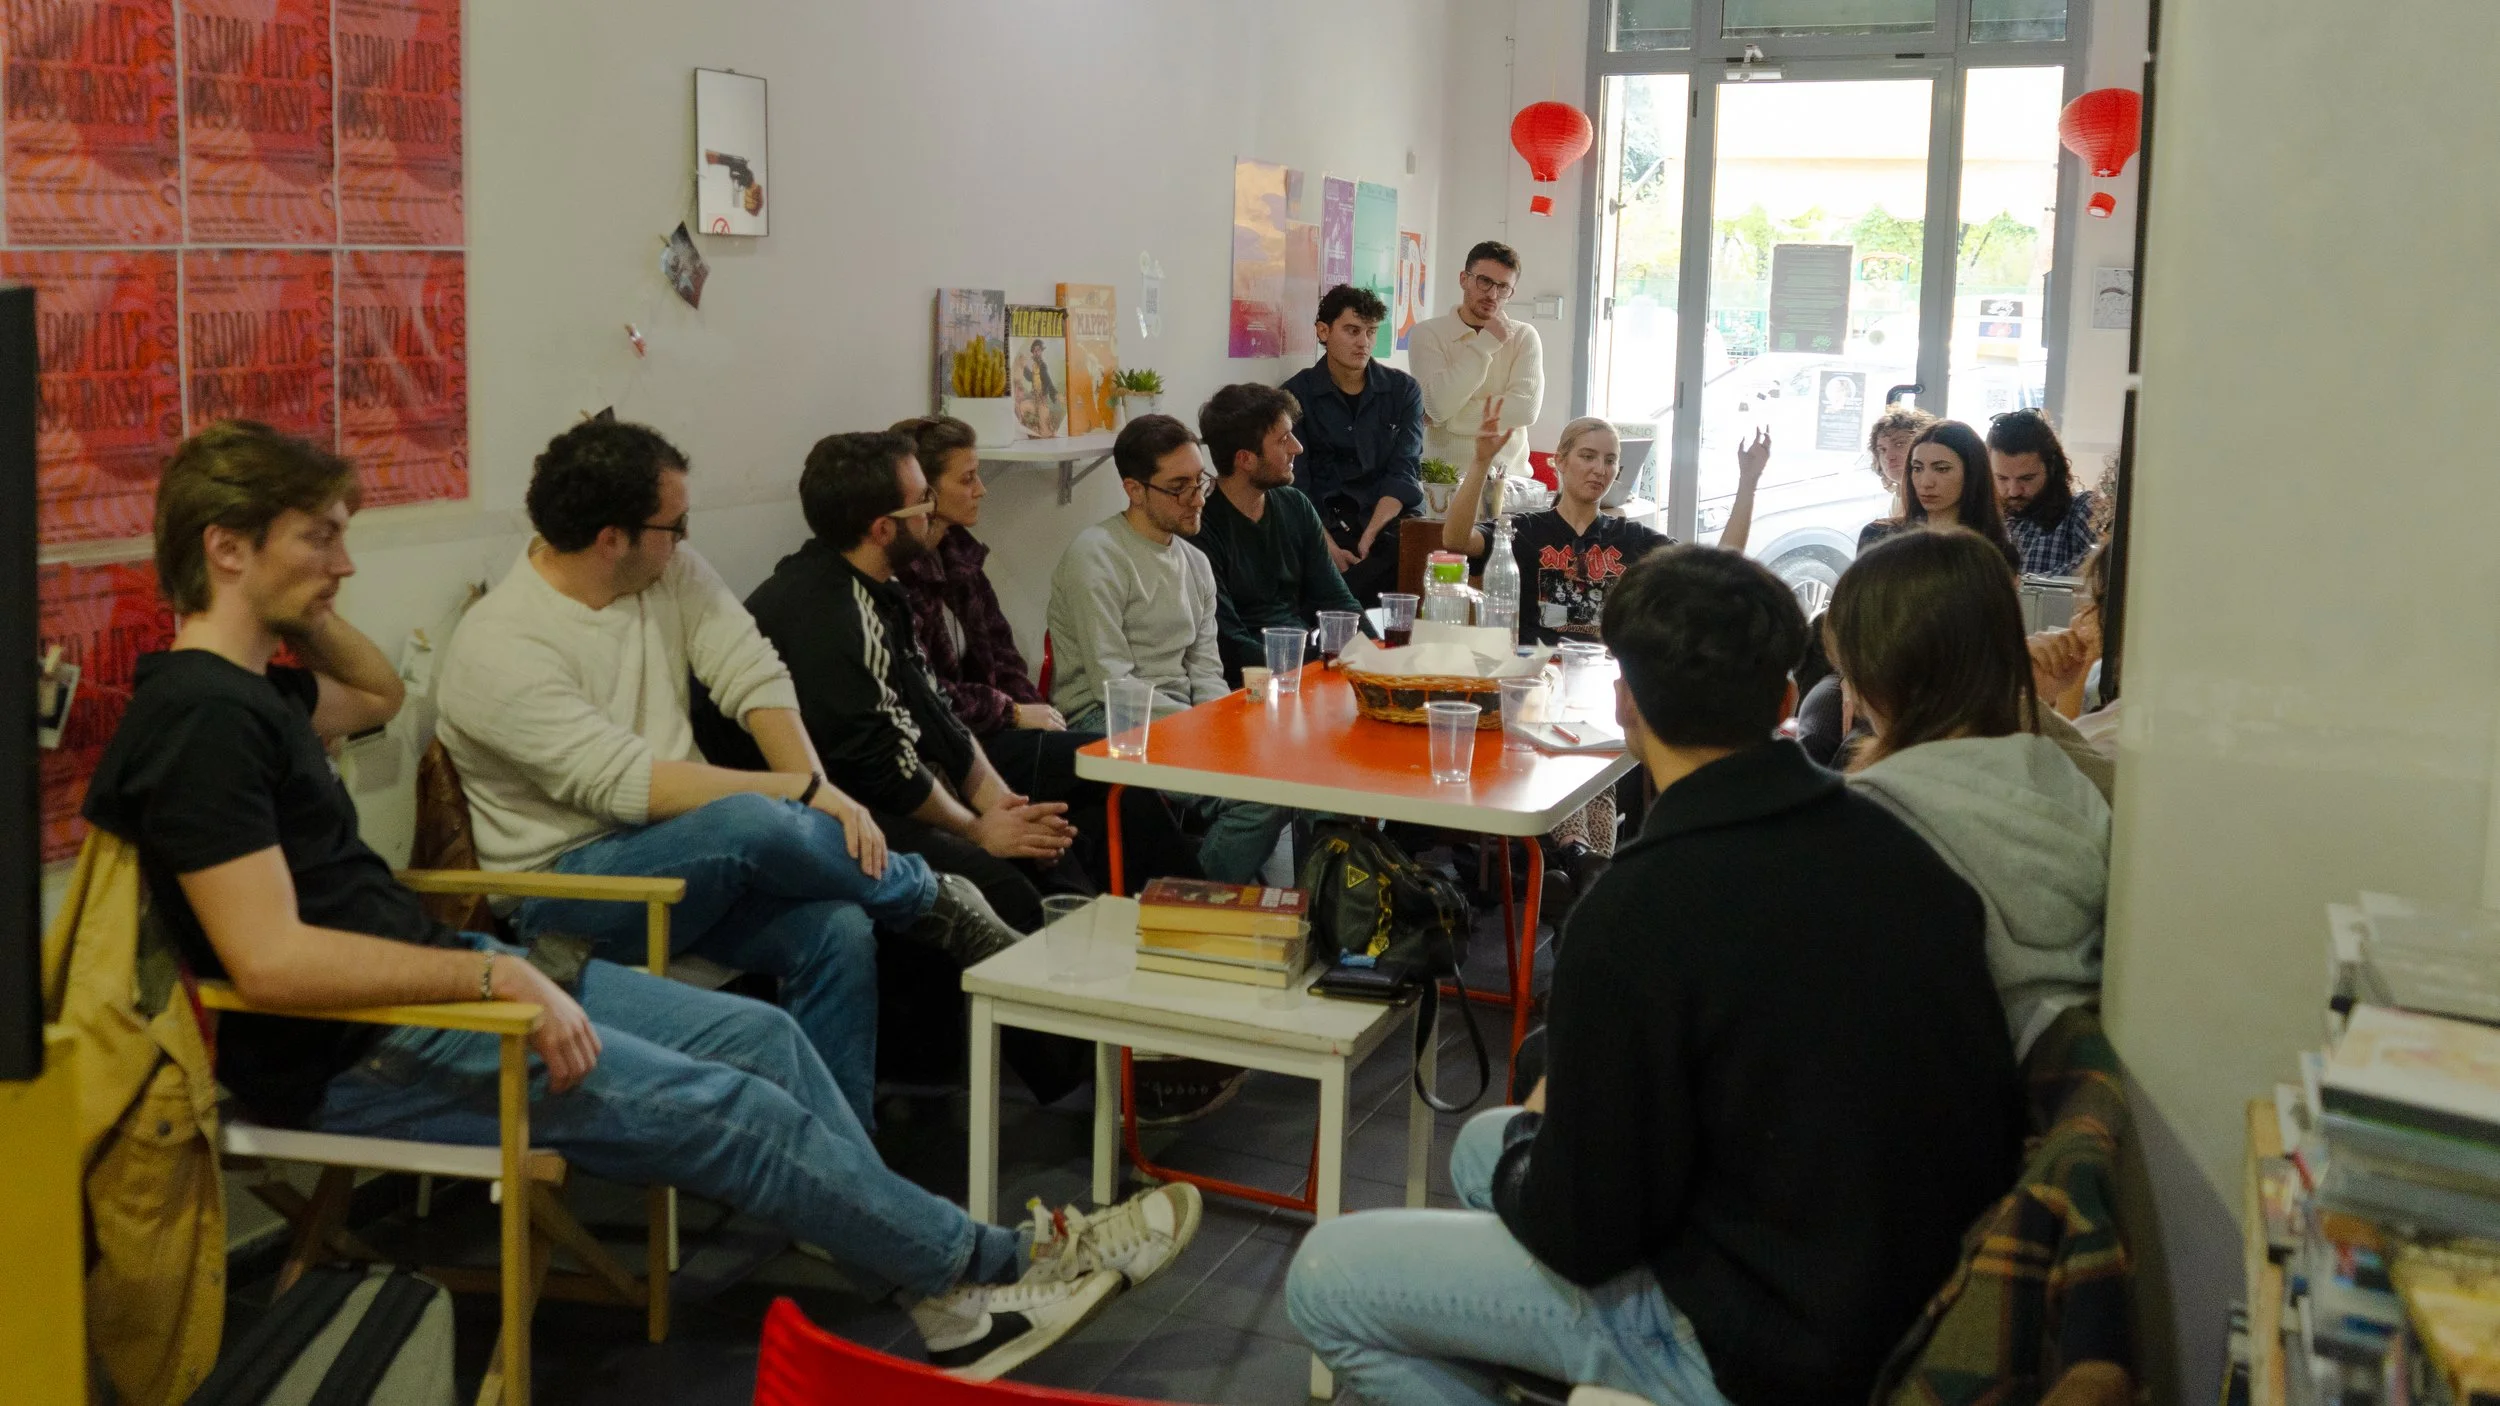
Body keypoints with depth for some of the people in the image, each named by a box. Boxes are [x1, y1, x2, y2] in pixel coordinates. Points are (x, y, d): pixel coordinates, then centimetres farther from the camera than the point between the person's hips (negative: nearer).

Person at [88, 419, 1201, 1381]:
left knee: (761, 1035, 3)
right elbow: (271, 961, -28)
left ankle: (947, 1294, 5)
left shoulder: (247, 687, 11)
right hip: (352, 1055, -11)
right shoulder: (200, 719, -20)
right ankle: (995, 1264, 5)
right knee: (735, 1112, -12)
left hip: (427, 974, 11)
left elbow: (380, 698, 33)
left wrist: (302, 604, 15)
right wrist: (500, 977, -26)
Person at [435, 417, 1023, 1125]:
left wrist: (826, 791, -20)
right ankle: (937, 901, -9)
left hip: (686, 852, 7)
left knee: (839, 932, -22)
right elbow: (629, 786, -24)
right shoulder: (496, 648, -18)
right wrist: (803, 793, -22)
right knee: (749, 825, -35)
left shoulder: (672, 570, 4)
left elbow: (755, 678, -3)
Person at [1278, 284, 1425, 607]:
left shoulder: (1403, 390, 11)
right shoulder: (1296, 395, 5)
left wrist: (1368, 538, -16)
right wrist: (1329, 547, -20)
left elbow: (1404, 472, 0)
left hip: (1390, 520, 3)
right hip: (1325, 526, -3)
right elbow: (1294, 485, -4)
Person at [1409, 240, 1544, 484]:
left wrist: (1448, 417, -11)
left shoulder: (1524, 337, 5)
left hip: (1507, 473, 1)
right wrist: (1485, 345, -9)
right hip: (1443, 473, -1)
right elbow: (1438, 406, -13)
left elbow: (1527, 408, -9)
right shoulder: (1427, 333, 0)